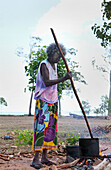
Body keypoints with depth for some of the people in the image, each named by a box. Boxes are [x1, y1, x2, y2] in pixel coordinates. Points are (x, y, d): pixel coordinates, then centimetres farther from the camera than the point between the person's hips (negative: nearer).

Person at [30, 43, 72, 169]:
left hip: (53, 101, 9)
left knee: (50, 128, 6)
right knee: (41, 127, -14)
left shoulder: (54, 65, 16)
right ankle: (35, 159, -14)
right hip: (43, 101, -9)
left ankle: (44, 157, 11)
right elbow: (46, 82, -26)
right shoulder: (44, 65, -11)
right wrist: (64, 78, -34)